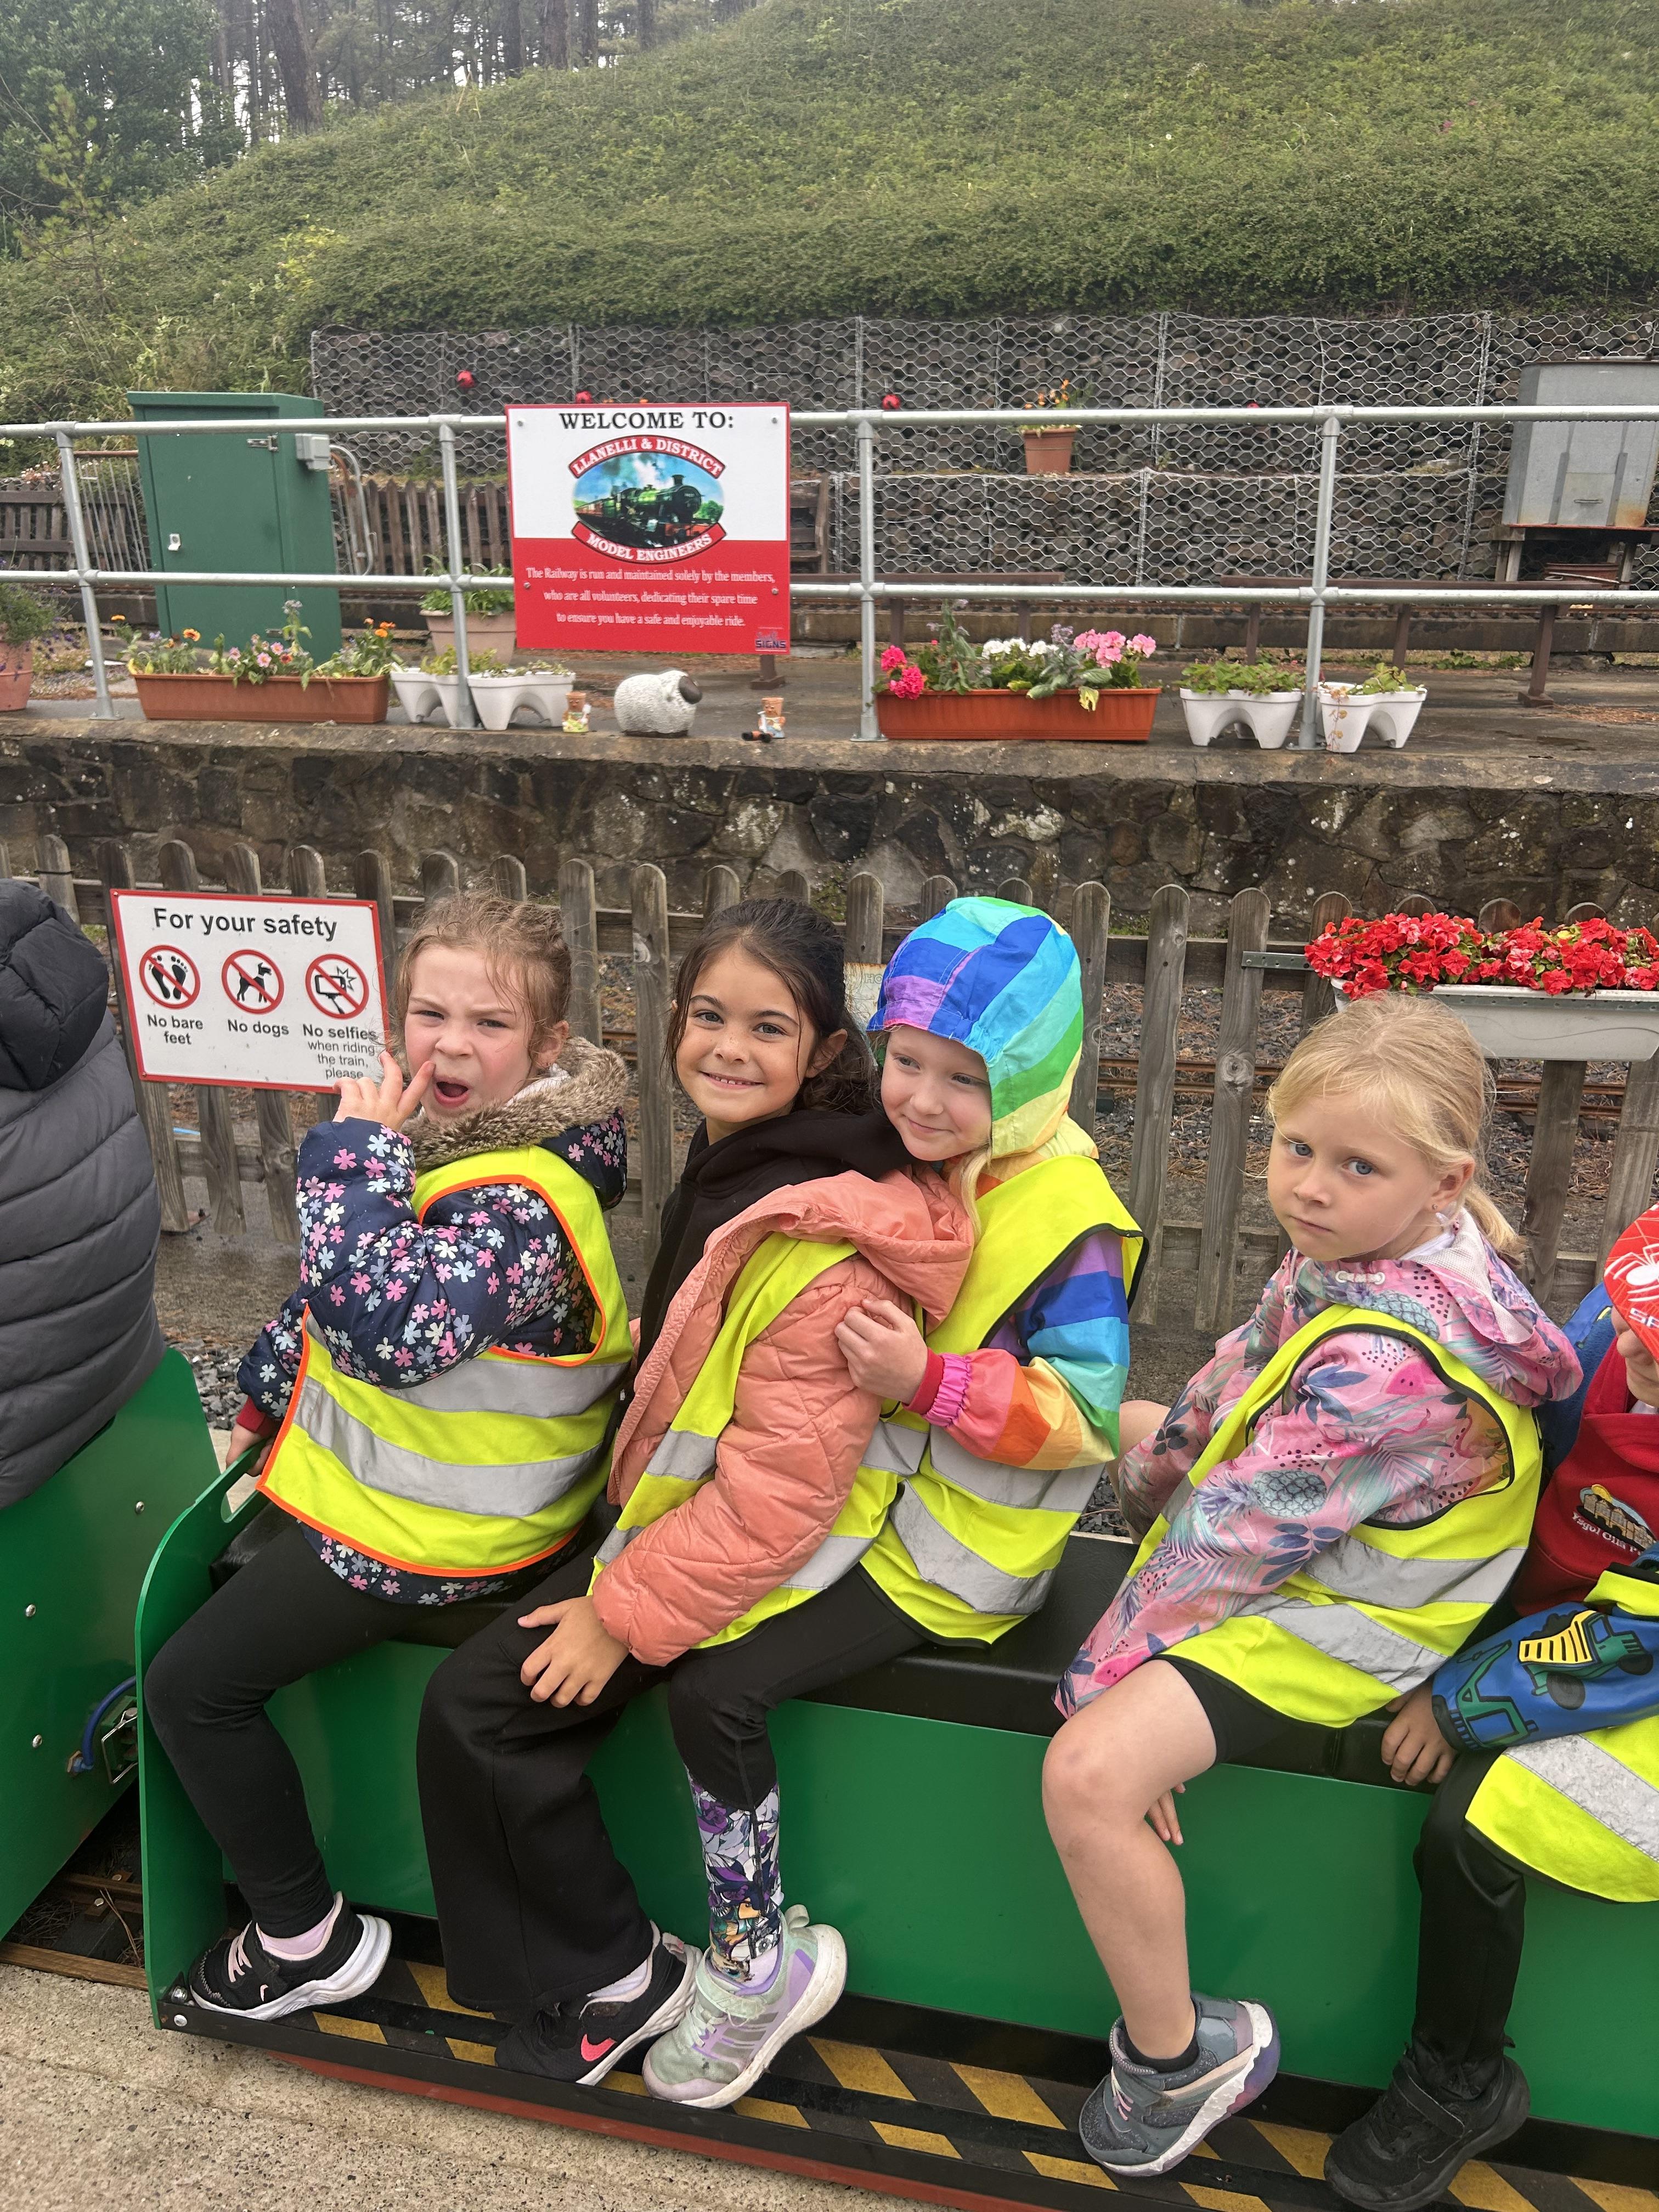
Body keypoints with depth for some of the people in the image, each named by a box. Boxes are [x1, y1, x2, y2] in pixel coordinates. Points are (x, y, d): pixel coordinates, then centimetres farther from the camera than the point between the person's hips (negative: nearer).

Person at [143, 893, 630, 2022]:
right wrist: (267, 1395, 25)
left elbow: (389, 1325, -44)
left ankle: (308, 1942, 17)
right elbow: (330, 1296, 14)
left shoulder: (521, 1200, -30)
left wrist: (354, 1158, -34)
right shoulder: (445, 1135, 0)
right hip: (378, 1462, 10)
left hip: (431, 1527, -10)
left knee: (197, 1684, -1)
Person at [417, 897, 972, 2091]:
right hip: (685, 1514, 9)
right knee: (471, 1705, 4)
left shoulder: (819, 1246, -27)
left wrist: (625, 1612, -16)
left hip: (788, 1562, -8)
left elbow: (780, 1487, -25)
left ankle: (624, 1976, 13)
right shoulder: (732, 1163, 2)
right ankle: (600, 1982, 20)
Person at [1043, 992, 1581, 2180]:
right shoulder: (1349, 1252, -8)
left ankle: (1179, 2060, 4)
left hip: (1336, 1614, -10)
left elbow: (1236, 1532, -30)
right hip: (1296, 1536, 10)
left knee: (1089, 1774, -24)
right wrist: (1149, 1471, 18)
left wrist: (1106, 1661, -20)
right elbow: (1244, 1371, 8)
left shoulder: (1387, 1361, -36)